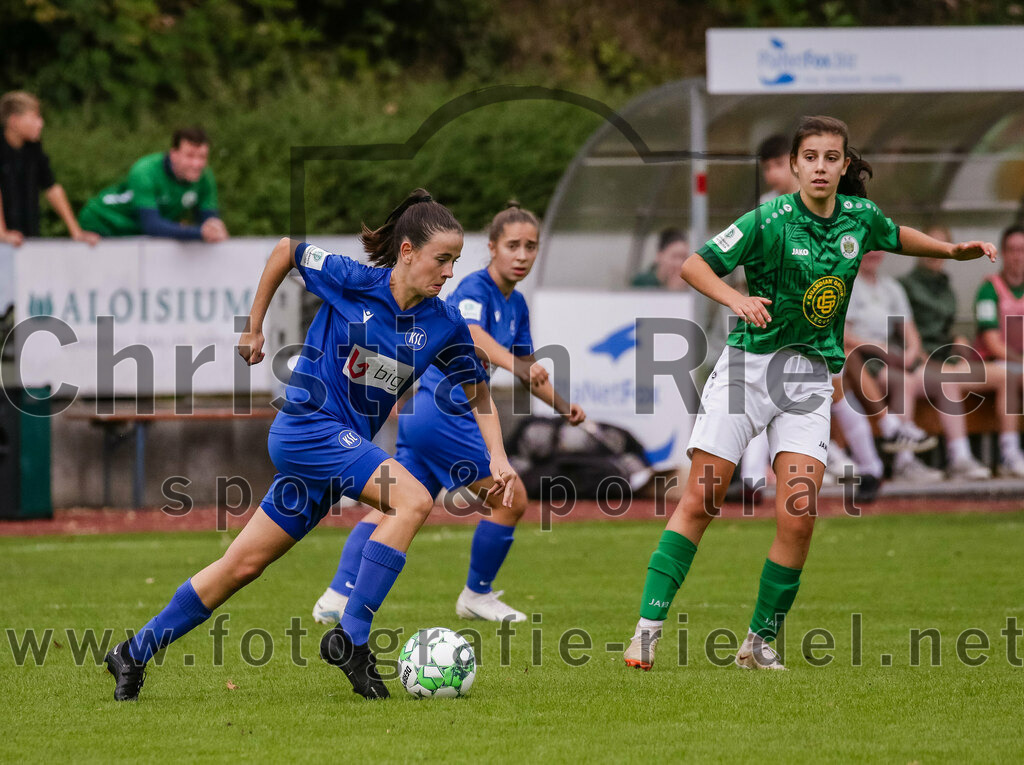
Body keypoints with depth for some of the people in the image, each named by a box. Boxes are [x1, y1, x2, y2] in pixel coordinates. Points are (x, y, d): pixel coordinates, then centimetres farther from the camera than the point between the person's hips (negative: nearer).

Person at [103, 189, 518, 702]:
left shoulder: (443, 324, 1)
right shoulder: (352, 280, -12)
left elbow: (479, 393, 11)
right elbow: (287, 250, 4)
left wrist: (499, 459, -2)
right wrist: (254, 326, 10)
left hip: (345, 444, 6)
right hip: (309, 425, -6)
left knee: (242, 565, 8)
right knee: (413, 500, -25)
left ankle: (135, 653, 20)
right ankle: (350, 638, -22)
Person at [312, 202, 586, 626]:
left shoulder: (515, 305, 15)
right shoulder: (475, 288, -14)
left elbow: (527, 367, 28)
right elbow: (471, 336, -36)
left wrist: (563, 406, 16)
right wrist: (515, 366, -52)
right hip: (444, 413, -9)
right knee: (511, 500, -2)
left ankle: (338, 596, -4)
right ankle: (477, 594, 13)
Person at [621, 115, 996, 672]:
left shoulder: (859, 216, 3)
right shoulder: (771, 220, -12)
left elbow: (896, 236, 27)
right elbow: (693, 265, -12)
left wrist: (953, 250, 15)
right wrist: (736, 299, -27)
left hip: (812, 377, 3)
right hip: (749, 365, -3)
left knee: (798, 517, -9)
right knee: (699, 502, -7)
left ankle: (761, 642, 4)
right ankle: (649, 625, -2)